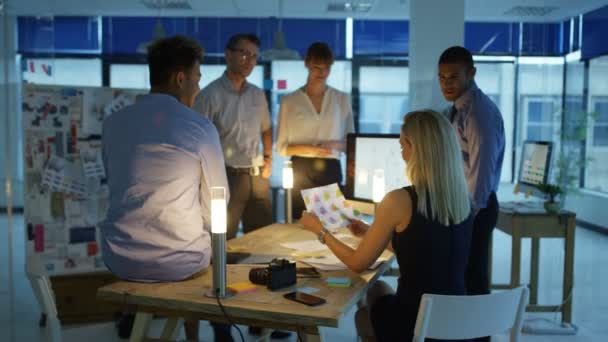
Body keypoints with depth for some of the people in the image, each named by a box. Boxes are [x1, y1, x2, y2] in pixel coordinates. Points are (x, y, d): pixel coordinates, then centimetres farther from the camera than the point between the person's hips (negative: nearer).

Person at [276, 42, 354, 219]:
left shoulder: (342, 99, 7)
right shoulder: (289, 101, 1)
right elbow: (281, 146, 2)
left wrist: (336, 145, -11)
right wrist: (307, 149, -15)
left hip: (331, 171, 2)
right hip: (301, 172, -1)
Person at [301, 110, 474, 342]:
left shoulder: (399, 201, -20)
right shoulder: (461, 199, -2)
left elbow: (358, 263, -7)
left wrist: (320, 230, 8)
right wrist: (371, 233, 24)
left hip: (414, 323, -5)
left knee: (362, 313, 29)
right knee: (379, 289, 32)